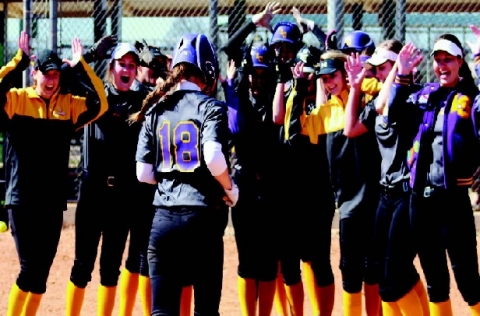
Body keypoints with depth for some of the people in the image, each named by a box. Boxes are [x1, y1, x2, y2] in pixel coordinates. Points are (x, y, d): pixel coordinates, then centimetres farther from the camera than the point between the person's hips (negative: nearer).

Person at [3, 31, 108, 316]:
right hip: (22, 200, -4)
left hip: (53, 201, 4)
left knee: (42, 270, 7)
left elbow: (99, 104, -5)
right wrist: (19, 60, -21)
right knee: (30, 268, -8)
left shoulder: (69, 105, 7)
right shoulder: (16, 100, -1)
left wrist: (80, 67, -6)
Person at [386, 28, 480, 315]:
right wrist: (402, 75, -2)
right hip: (421, 197, 5)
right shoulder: (424, 95, 13)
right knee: (433, 276, 14)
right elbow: (396, 113, 5)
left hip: (454, 198, -5)